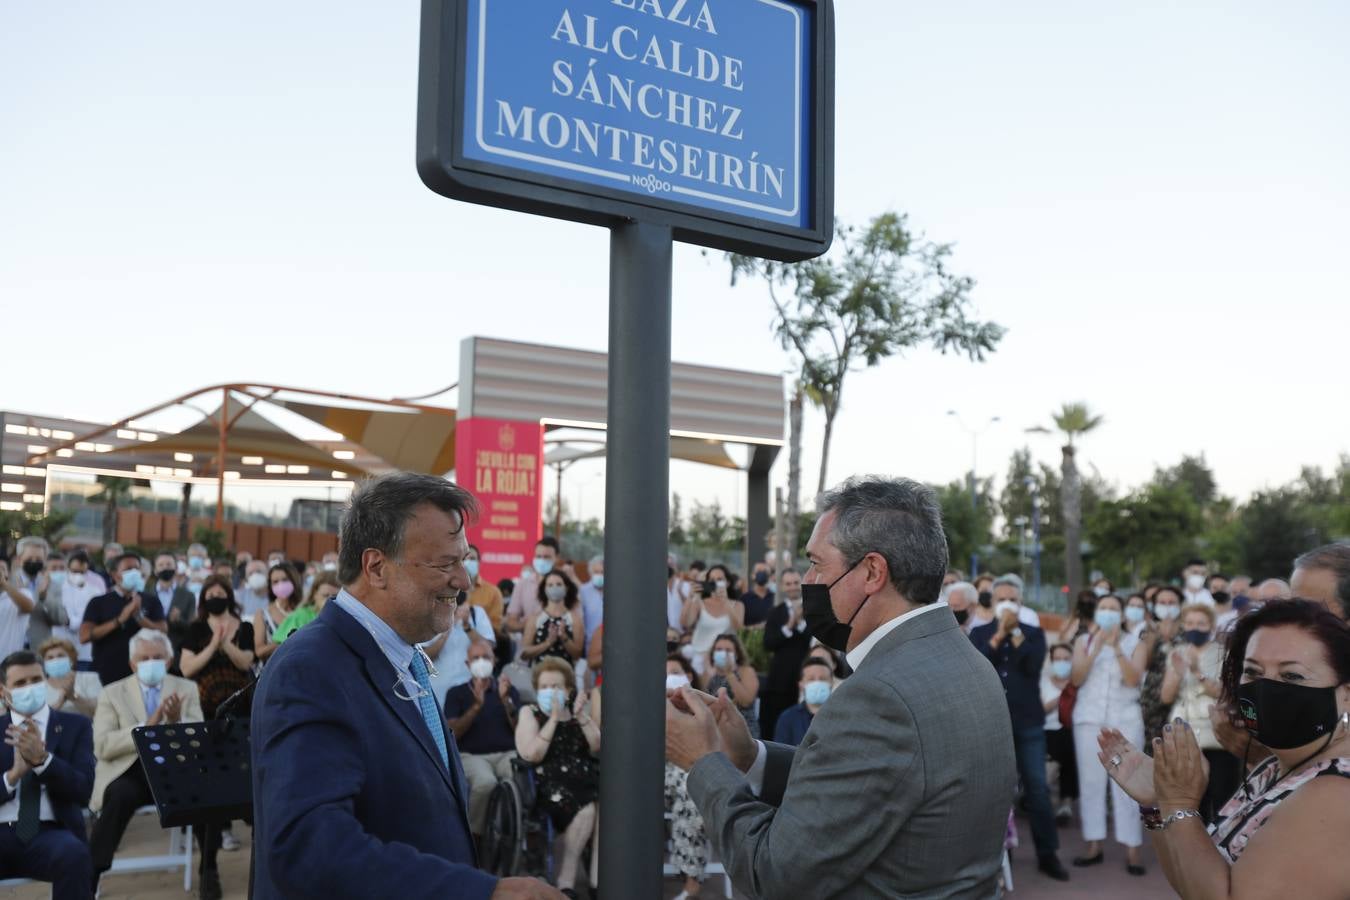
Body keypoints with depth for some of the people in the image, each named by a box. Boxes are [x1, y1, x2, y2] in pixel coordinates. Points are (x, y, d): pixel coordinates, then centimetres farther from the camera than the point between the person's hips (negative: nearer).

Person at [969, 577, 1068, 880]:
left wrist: (1015, 633, -13)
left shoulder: (1034, 633, 7)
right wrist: (999, 635, -13)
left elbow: (1034, 666, -10)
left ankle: (1047, 854, 10)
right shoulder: (979, 633, 6)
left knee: (1037, 788, 1)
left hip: (1028, 722, 0)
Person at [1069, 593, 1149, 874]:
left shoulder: (1135, 644, 6)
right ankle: (1094, 845, 9)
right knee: (1090, 781, 2)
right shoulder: (1084, 641, 9)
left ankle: (1132, 849, -2)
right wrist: (1097, 647, -12)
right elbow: (1076, 678, -4)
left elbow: (1133, 679, -9)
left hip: (1125, 719, -2)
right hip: (1089, 718, 2)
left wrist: (1116, 647, -17)